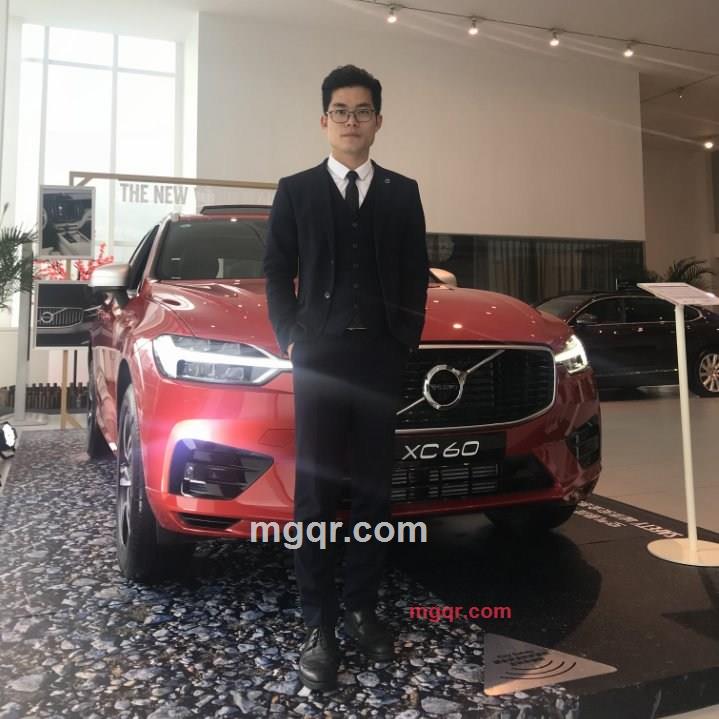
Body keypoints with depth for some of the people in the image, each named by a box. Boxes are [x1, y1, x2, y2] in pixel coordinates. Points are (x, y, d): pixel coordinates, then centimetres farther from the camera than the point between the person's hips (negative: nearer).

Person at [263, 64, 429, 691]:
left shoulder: (402, 193, 13)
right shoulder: (296, 191, 9)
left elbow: (416, 273, 11)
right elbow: (277, 273, 6)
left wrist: (408, 336, 0)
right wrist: (291, 339, -4)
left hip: (383, 358, 2)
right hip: (319, 357, -1)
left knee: (374, 488, 7)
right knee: (317, 492, 1)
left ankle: (362, 608, 21)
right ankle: (319, 625, 11)